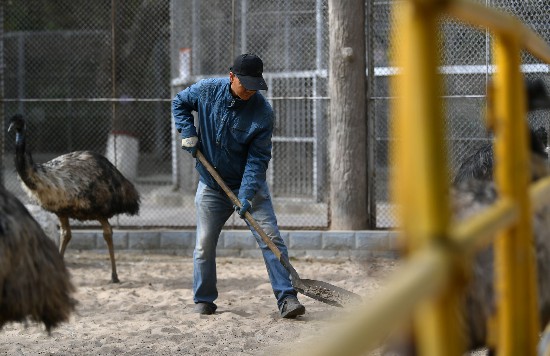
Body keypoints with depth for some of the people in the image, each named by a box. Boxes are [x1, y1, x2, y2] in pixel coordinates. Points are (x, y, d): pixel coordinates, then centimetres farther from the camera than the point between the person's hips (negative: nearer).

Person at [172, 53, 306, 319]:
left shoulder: (263, 112, -17)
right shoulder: (207, 90, -10)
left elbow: (258, 158, -18)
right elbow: (179, 103, 10)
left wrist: (247, 194, -27)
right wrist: (188, 133, -6)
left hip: (249, 184, -2)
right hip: (211, 185, 2)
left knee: (271, 238, -11)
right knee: (205, 245, 4)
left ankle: (287, 299, -11)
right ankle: (203, 300, 20)